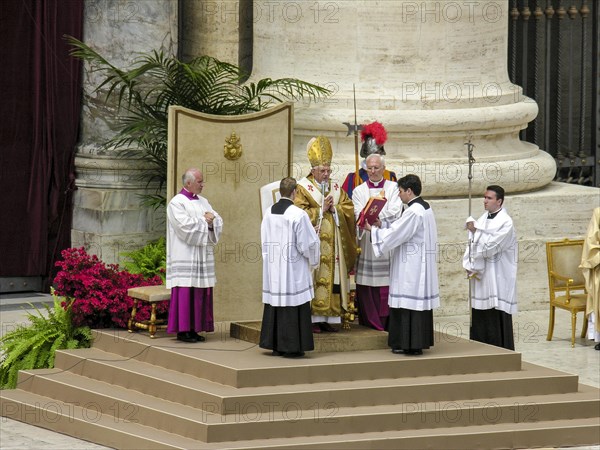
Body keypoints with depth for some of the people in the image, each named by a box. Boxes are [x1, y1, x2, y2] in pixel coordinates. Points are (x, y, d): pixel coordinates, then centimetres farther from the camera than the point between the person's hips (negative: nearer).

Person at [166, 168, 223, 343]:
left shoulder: (203, 202, 16)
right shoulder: (177, 203, -6)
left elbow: (218, 221, 12)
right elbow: (185, 226, -19)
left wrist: (212, 220, -11)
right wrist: (204, 221, -7)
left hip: (202, 255, 7)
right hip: (184, 255, -7)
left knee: (200, 293, 4)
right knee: (185, 293, -8)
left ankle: (194, 328, 8)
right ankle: (182, 330, -5)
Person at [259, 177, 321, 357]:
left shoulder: (269, 213, 3)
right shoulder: (298, 214, -15)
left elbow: (265, 241, 11)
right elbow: (308, 243, -11)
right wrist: (314, 260, 7)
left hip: (273, 267, 6)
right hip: (293, 268, -6)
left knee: (275, 303, 12)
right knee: (293, 306, -1)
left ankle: (275, 345, 16)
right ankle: (291, 346, 0)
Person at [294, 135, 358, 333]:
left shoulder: (336, 187, 13)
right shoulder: (303, 188, -2)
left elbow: (349, 209, 8)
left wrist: (334, 209, -9)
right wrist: (321, 210, -13)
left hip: (333, 243, 5)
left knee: (333, 278, 2)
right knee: (314, 278, -8)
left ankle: (328, 318, 5)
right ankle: (313, 319, -7)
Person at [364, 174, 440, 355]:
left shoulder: (413, 212, -19)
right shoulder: (425, 208, 12)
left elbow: (395, 235, -16)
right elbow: (402, 231, 17)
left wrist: (374, 229, -3)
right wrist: (382, 225, 11)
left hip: (411, 266, -10)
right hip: (420, 264, 10)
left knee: (411, 303, -6)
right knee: (419, 301, 12)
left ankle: (413, 345, -4)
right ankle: (417, 343, 16)